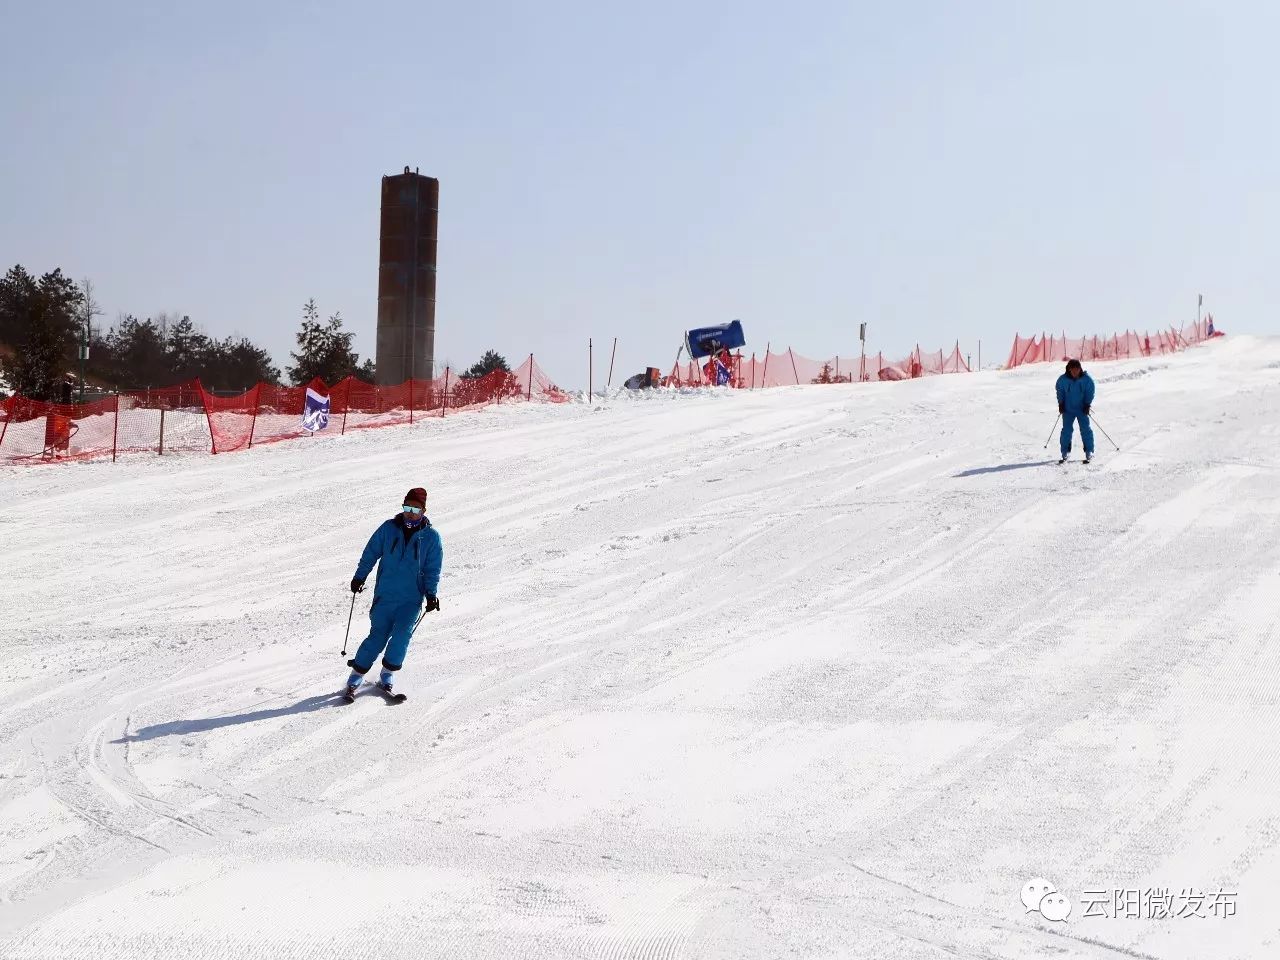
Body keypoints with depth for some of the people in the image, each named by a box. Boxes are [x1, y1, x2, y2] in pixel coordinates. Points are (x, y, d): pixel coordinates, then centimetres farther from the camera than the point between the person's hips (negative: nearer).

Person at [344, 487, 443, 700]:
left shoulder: (431, 537, 0)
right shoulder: (388, 529, 1)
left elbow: (433, 569, 4)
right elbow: (371, 553, 9)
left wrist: (430, 593, -6)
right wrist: (360, 576, 3)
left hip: (412, 599, 0)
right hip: (385, 595, 0)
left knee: (401, 634, -18)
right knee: (378, 636, -3)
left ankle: (387, 677, -4)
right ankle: (355, 679, 8)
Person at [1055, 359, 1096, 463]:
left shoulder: (1087, 379, -9)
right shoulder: (1063, 380, -8)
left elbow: (1090, 392, -1)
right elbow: (1059, 391, 6)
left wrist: (1087, 404, -8)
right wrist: (1061, 404, 0)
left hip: (1082, 409, -1)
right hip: (1068, 409, 1)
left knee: (1085, 429, -4)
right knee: (1066, 430, 0)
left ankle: (1089, 452, 4)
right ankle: (1065, 453, 9)